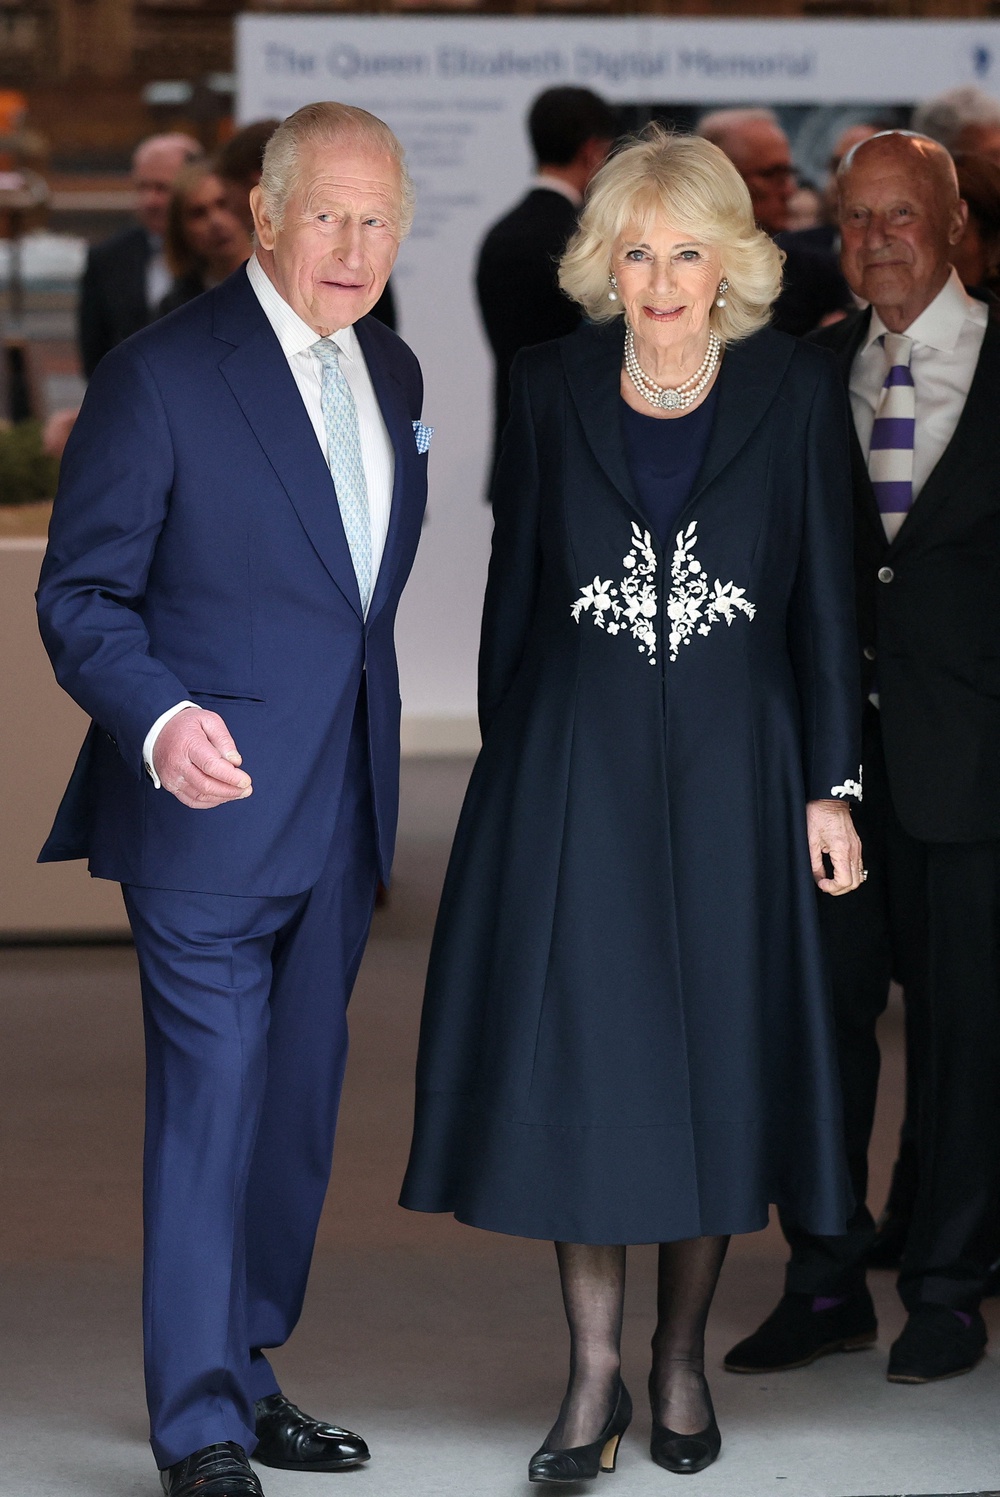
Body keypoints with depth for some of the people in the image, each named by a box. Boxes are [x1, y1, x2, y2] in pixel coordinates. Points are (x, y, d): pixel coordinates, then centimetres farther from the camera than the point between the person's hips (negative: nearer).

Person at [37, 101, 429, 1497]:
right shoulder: (161, 374, -11)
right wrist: (159, 721, -27)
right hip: (214, 808, -7)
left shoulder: (392, 372, 10)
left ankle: (245, 1374, 28)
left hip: (341, 814, 7)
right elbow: (80, 595, -10)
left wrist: (376, 768, 15)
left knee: (295, 1109, 14)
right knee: (209, 1113, -4)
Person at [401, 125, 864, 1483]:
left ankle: (682, 1359, 19)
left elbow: (826, 597, 2)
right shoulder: (553, 388, 2)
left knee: (718, 1053, 5)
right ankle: (593, 1374, 7)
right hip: (577, 765, 0)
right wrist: (504, 757, 5)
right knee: (577, 1055, -2)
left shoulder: (794, 388, 0)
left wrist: (830, 785, -2)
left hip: (733, 762, 0)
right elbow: (514, 589, 7)